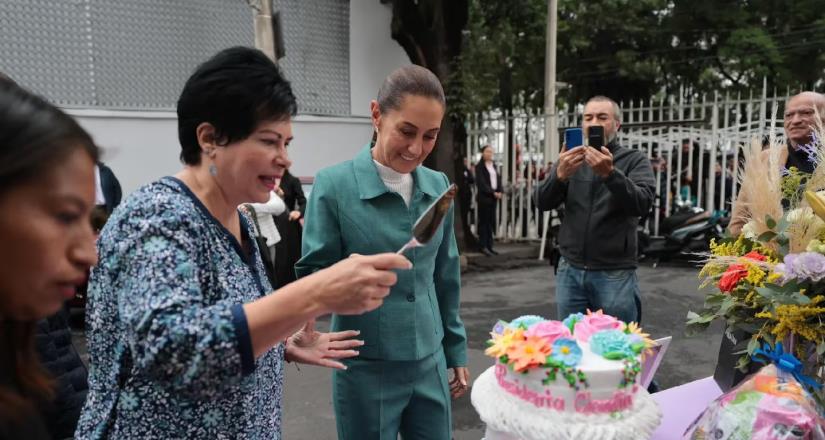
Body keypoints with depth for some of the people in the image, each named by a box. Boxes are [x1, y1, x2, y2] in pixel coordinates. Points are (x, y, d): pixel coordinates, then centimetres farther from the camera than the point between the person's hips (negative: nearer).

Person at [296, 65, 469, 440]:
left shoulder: (438, 186, 0)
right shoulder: (334, 184, -14)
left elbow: (445, 277, 9)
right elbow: (311, 278, -9)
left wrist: (455, 350, 12)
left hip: (429, 364, 5)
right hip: (366, 370, -4)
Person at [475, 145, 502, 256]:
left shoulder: (493, 165, 14)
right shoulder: (479, 166, -5)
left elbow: (498, 179, 12)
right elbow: (481, 183, -12)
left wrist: (499, 192, -4)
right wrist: (492, 192, -15)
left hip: (494, 196, 6)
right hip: (484, 197, -6)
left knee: (491, 222, 8)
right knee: (484, 222, -2)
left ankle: (489, 245, 13)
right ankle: (483, 246, 2)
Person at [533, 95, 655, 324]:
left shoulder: (634, 160, 1)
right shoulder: (570, 159, 9)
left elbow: (643, 204, -15)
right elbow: (542, 202, -2)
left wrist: (610, 174, -31)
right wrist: (560, 175, -22)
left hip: (614, 274, -2)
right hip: (570, 271, 3)